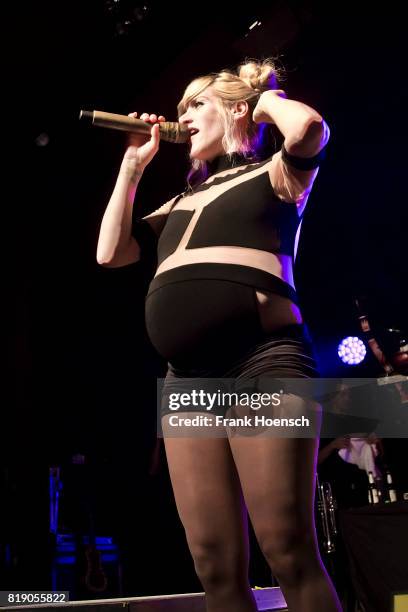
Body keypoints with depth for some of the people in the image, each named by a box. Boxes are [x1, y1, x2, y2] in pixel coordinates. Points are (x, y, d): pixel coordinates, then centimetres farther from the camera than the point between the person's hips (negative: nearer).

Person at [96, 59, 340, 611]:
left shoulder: (272, 176, 12)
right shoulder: (183, 202, 29)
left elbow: (309, 129, -11)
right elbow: (110, 252, 23)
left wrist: (270, 99, 11)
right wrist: (133, 165, 26)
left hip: (262, 360, -6)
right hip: (187, 378, 6)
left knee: (288, 553, -9)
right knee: (215, 566, 3)